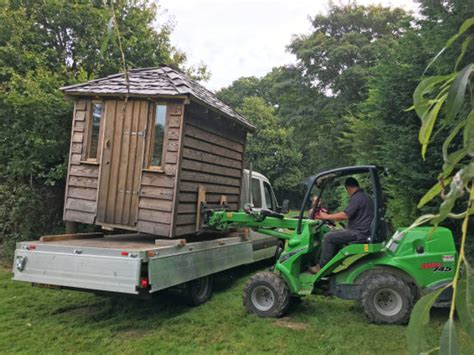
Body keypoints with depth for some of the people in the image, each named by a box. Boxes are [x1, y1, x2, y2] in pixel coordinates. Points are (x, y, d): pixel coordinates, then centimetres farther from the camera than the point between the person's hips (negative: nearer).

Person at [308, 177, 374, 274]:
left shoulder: (357, 198, -16)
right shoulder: (365, 197, 17)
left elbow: (345, 215, -22)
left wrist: (326, 216, -12)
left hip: (359, 233, -11)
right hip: (363, 231, 11)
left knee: (328, 237, -9)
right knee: (334, 234, 21)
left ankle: (321, 267, -4)